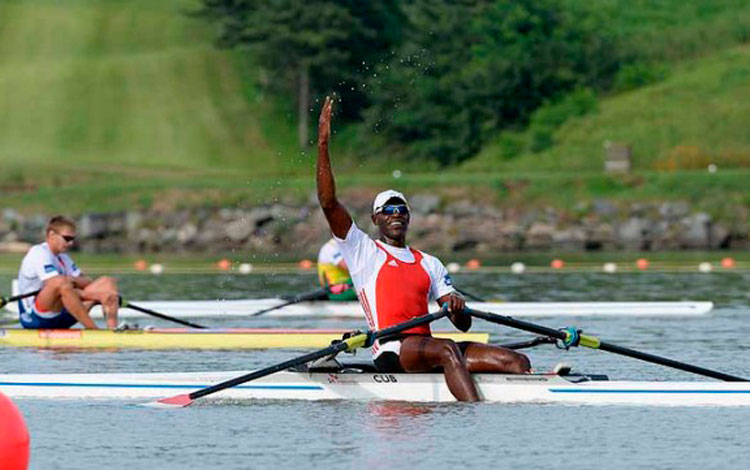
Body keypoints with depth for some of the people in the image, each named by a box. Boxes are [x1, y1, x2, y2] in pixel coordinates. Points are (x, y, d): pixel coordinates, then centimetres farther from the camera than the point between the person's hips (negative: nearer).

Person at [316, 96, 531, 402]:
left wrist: (457, 308, -8)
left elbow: (463, 326, 18)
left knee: (516, 362, -12)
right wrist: (323, 143, -8)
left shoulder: (429, 263, 24)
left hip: (425, 347, 6)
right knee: (446, 350, -37)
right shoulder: (364, 250, 11)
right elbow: (329, 204, -3)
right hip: (390, 353, -6)